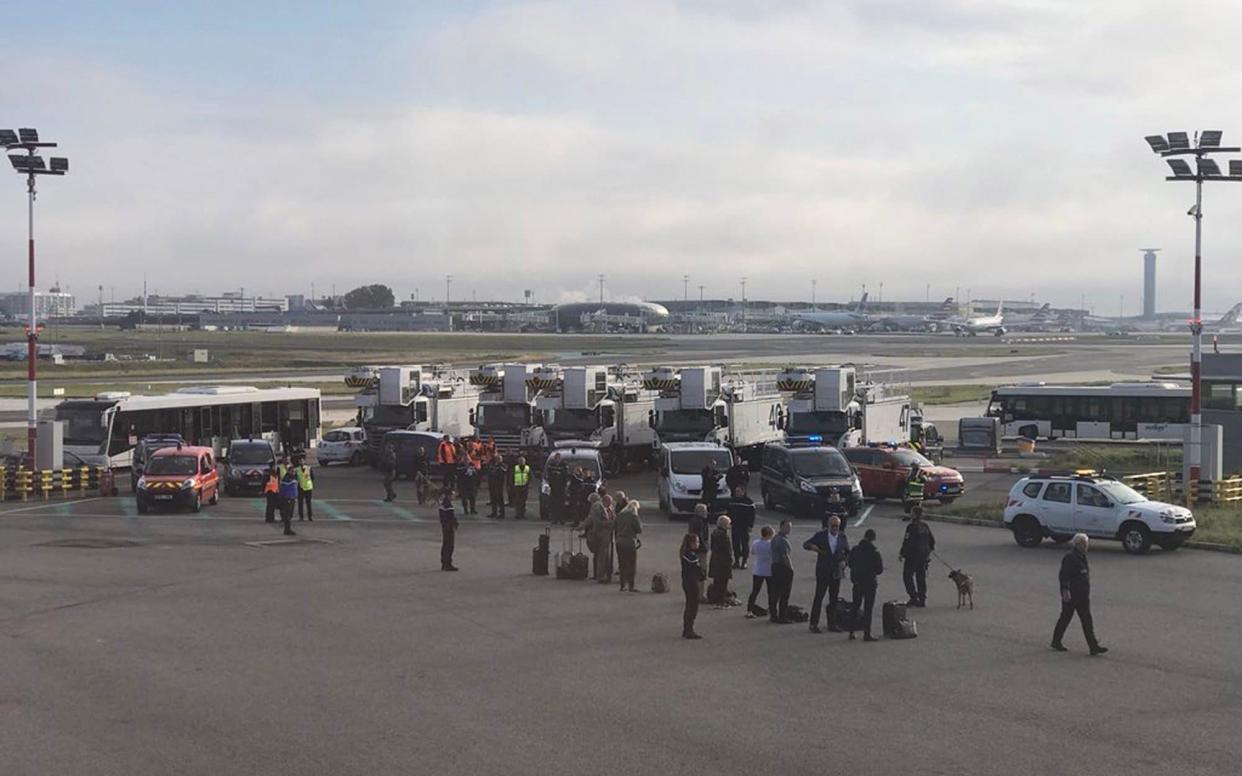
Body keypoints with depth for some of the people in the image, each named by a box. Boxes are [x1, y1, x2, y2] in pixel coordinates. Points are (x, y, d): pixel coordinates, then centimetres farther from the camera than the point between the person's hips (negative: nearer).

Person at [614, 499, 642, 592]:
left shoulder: (619, 515, 8)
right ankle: (631, 587, 1)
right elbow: (639, 530, -9)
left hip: (619, 542, 6)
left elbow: (616, 528, 12)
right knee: (631, 566, 2)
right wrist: (640, 522, 7)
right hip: (630, 542, -6)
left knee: (622, 564, 14)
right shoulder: (633, 516, -11)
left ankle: (623, 585, 16)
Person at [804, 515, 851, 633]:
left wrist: (844, 561, -4)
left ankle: (832, 624, 16)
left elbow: (848, 552, 15)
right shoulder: (820, 535, -5)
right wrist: (812, 547, -27)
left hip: (836, 572, 4)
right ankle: (814, 624, 0)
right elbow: (805, 544, -4)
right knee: (819, 597, -4)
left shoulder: (842, 537, 5)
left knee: (834, 599, 8)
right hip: (823, 571, -4)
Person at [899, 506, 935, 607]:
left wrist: (901, 554, -12)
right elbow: (932, 540, 16)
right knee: (921, 577, 12)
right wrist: (931, 549, 32)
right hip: (923, 555, 7)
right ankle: (922, 600, 14)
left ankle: (913, 597, -6)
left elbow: (907, 542, -19)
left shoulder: (911, 527, -17)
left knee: (907, 576, 3)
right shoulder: (925, 525, 7)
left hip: (912, 555, -7)